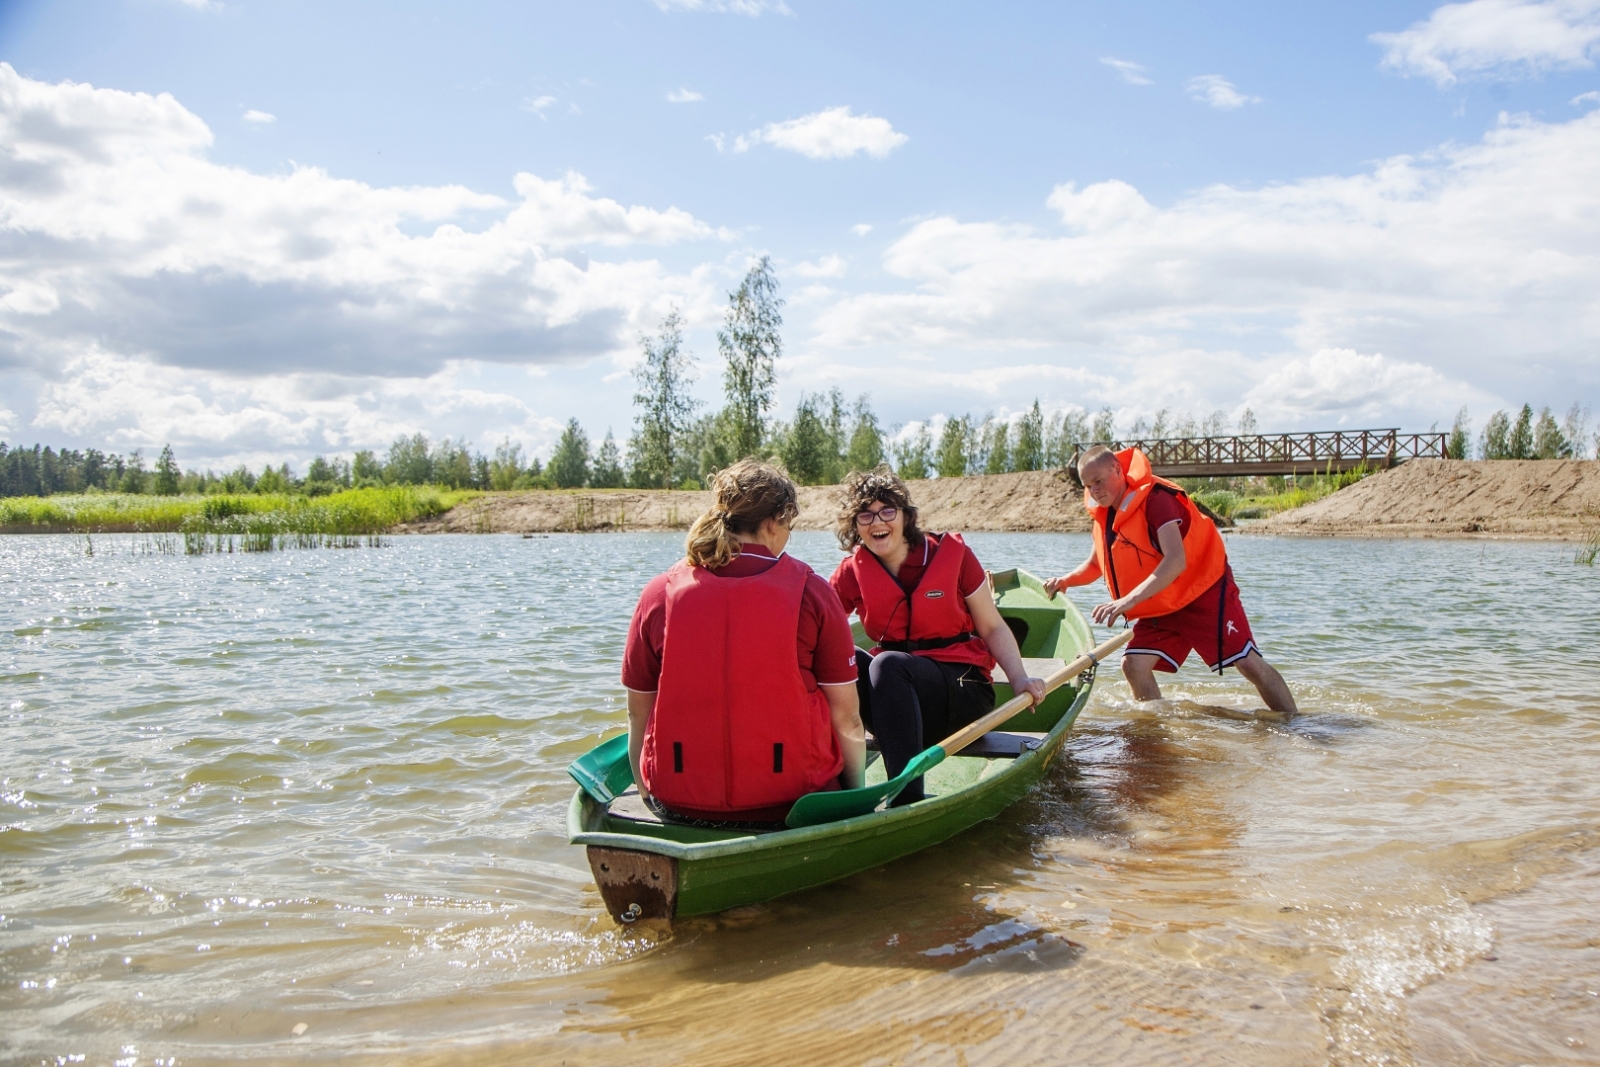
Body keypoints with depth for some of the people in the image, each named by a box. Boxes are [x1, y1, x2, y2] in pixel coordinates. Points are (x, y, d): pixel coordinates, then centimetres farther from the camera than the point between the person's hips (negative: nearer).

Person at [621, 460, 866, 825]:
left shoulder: (659, 594, -2)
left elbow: (638, 715, 3)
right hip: (790, 802, -3)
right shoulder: (810, 592, -6)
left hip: (679, 805, 4)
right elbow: (846, 718, -5)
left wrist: (648, 794, 20)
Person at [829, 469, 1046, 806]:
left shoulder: (952, 553, -4)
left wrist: (1019, 678, -15)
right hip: (895, 695, 3)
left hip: (964, 691, -2)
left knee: (888, 664, -34)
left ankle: (908, 797, -44)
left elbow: (993, 628, 2)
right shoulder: (851, 573, 2)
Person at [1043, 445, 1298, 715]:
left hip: (1204, 591, -7)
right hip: (1160, 608, 7)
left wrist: (1130, 599, -45)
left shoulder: (1155, 498, -24)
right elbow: (1096, 564, 16)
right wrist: (1067, 580, -4)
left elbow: (1176, 561, -36)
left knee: (1249, 663, -10)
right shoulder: (1105, 515, 1)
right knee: (1134, 664, -8)